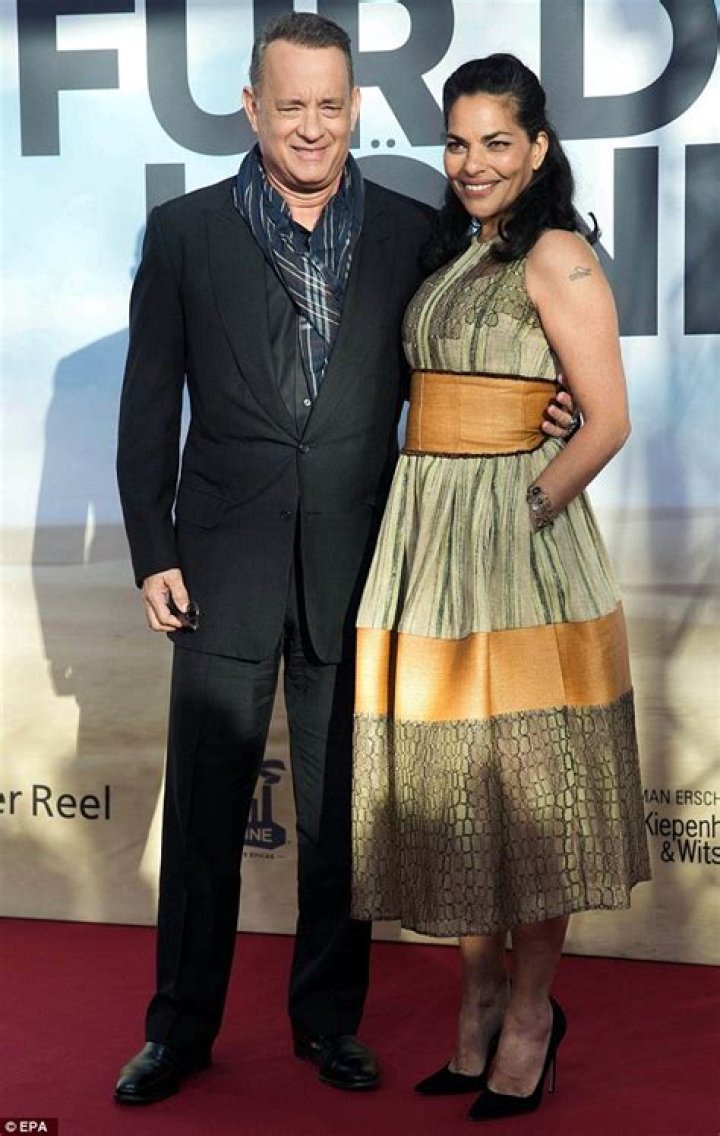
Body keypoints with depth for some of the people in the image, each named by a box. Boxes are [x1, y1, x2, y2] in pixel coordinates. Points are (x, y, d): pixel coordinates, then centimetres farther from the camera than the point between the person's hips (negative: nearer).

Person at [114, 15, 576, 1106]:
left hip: (355, 566, 1)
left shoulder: (411, 230, 4)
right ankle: (182, 1025, 23)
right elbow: (149, 407, 2)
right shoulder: (185, 230, 2)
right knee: (204, 809, 8)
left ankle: (330, 1018, 27)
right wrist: (152, 554, -2)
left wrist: (532, 412, -9)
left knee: (342, 811, 11)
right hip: (225, 563, 0)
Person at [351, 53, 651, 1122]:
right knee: (451, 773, 10)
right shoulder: (454, 252, 16)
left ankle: (531, 1008, 15)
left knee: (526, 779, 1)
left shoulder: (557, 255, -7)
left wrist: (527, 509, -15)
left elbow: (608, 420, -12)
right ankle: (480, 996, 23)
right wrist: (434, 520, 7)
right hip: (427, 529, 8)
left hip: (516, 534, -7)